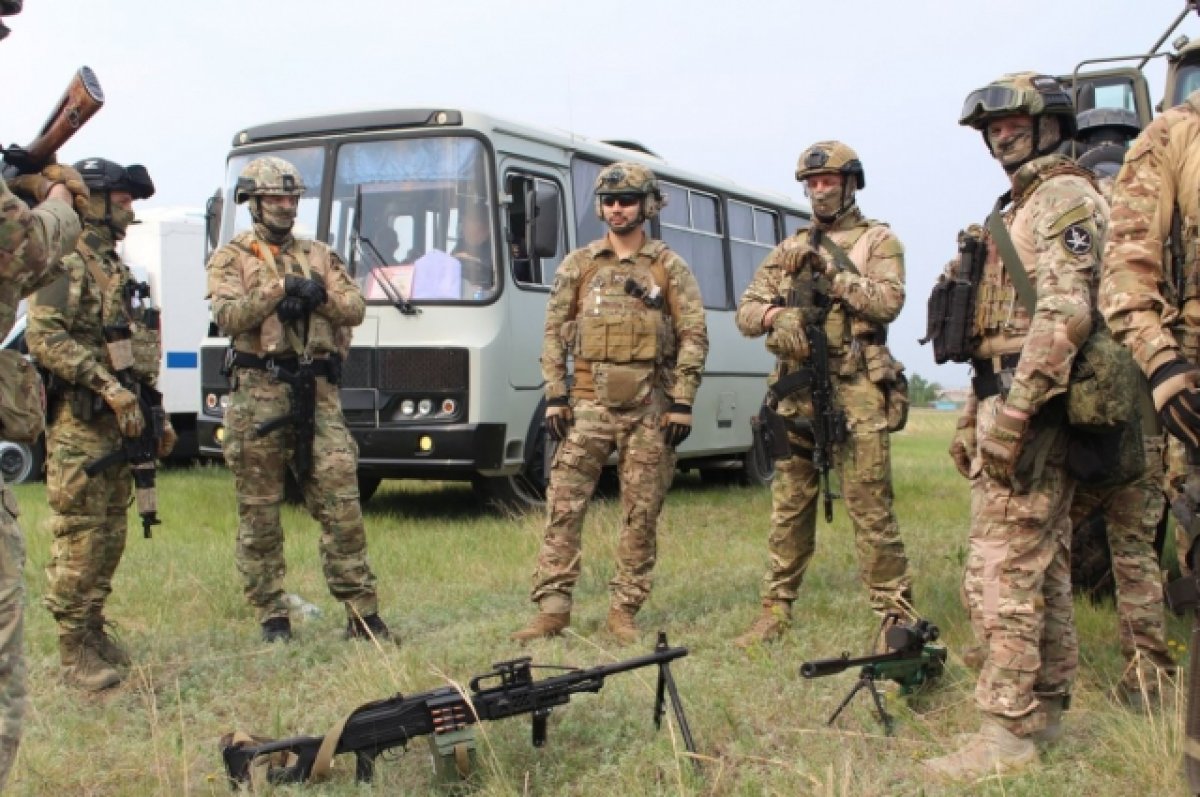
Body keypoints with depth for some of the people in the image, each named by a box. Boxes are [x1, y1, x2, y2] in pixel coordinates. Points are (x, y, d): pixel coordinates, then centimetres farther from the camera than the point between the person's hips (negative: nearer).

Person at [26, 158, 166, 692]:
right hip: (78, 426, -9)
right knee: (80, 538, -6)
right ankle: (74, 651, 0)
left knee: (111, 537, 12)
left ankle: (93, 630, 22)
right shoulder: (66, 262, -8)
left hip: (119, 424, 9)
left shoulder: (115, 268, 20)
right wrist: (109, 387, -24)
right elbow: (44, 338, -20)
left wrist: (156, 416, 21)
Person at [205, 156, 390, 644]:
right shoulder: (230, 258, 7)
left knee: (342, 506, -1)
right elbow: (227, 316, -10)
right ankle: (272, 618, 12)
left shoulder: (320, 256, 18)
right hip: (258, 392, -2)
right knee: (260, 515, 3)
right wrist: (279, 289, -17)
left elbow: (355, 310, 7)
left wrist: (321, 296, -11)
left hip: (318, 394, 3)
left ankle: (362, 613, 5)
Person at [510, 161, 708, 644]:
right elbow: (554, 333, 9)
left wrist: (682, 404, -7)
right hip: (589, 402, 1)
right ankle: (552, 609, 2)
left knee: (641, 514, 3)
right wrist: (555, 397, 0)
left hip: (649, 405, -1)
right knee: (563, 507, -4)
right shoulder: (578, 266, 10)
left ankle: (624, 610, 12)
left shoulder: (669, 268, 5)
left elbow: (694, 337, 1)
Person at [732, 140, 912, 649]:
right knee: (788, 507, 8)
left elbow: (888, 302, -10)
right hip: (797, 390, 5)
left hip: (855, 391, -5)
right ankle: (776, 612, 16)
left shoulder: (878, 241, 6)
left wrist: (829, 273, -14)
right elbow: (746, 312, 12)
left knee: (870, 507, -7)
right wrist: (777, 313, -10)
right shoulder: (789, 250, 20)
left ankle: (896, 615, -1)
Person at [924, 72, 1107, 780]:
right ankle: (1047, 711, 22)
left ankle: (1007, 733, -7)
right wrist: (974, 419, 22)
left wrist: (1012, 412, -25)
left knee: (1002, 574, -11)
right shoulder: (1023, 208, 23)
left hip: (1031, 411, -11)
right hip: (1013, 407, 11)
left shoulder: (1065, 198, -8)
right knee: (1045, 570, 14)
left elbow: (1066, 314, -21)